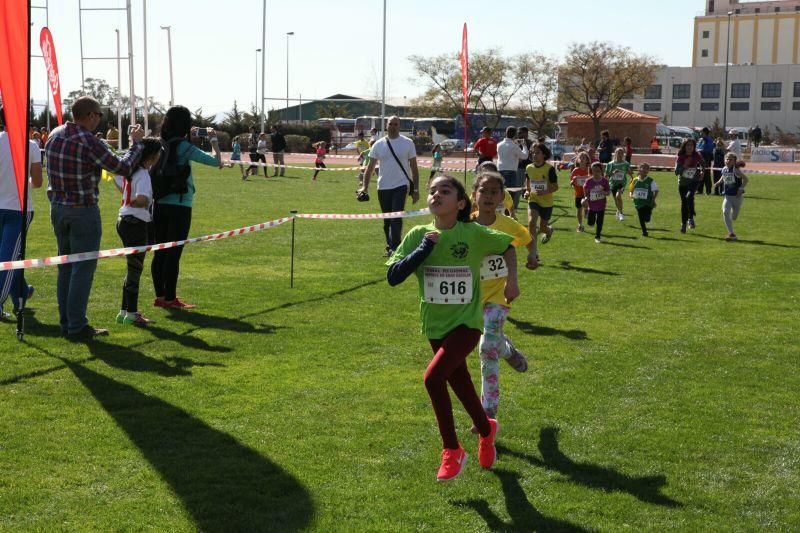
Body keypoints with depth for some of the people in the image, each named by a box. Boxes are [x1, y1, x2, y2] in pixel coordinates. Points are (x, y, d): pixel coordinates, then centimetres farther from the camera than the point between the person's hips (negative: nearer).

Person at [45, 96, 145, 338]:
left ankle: (66, 322, 20)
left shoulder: (54, 135, 3)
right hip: (83, 211, -8)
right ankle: (77, 326, 0)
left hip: (57, 208, 8)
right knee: (83, 268, -1)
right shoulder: (90, 143, -19)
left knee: (66, 266, 15)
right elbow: (123, 167, -11)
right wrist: (136, 143, 3)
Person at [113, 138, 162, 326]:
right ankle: (131, 314, 6)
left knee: (133, 268, 17)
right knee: (135, 269, -1)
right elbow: (142, 199, -35)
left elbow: (116, 177, 27)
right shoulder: (143, 174, -20)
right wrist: (133, 203, -12)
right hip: (136, 224, -9)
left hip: (124, 220, 9)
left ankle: (124, 311, 23)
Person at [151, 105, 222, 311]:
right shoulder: (185, 148, -13)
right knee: (174, 253, -1)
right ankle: (170, 299, 4)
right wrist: (214, 140, 3)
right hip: (179, 205, -7)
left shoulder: (161, 145, 6)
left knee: (160, 252, 12)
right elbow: (216, 161, -12)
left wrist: (188, 138, 25)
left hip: (160, 204, 7)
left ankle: (160, 295, 20)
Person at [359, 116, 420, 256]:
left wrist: (416, 189, -1)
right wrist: (365, 186, -6)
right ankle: (390, 247, 22)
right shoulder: (379, 144, 6)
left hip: (401, 186, -3)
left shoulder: (408, 143, 1)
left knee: (396, 218, -15)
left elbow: (414, 167, 3)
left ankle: (395, 247, -14)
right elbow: (370, 167, 6)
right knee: (387, 221, 10)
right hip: (383, 187, 3)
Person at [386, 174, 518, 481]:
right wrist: (425, 248, -20)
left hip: (465, 322, -4)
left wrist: (511, 279, -1)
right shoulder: (419, 235, -6)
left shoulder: (474, 234, -11)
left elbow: (507, 245, 8)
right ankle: (486, 430, 48)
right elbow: (393, 277, -14)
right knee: (460, 385, 17)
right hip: (435, 325, 4)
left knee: (433, 377, -23)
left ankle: (452, 450, -5)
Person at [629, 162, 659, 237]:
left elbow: (656, 190, -3)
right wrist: (631, 195, -2)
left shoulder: (650, 181, -6)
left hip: (648, 203, -3)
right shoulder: (635, 180, 3)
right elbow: (632, 190, 15)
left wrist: (653, 199, -11)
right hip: (638, 202, 3)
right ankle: (644, 232, 22)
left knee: (646, 219, -9)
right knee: (641, 219, 7)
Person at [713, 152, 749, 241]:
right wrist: (718, 182, 5)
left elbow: (745, 179, -16)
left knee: (734, 217, 9)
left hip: (737, 196, -3)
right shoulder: (724, 170, 0)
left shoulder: (736, 170, -16)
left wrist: (741, 188, -24)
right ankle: (731, 233, -12)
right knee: (725, 212, -18)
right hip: (727, 196, 3)